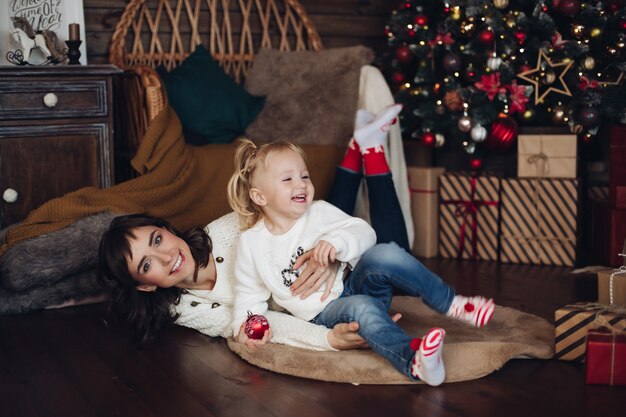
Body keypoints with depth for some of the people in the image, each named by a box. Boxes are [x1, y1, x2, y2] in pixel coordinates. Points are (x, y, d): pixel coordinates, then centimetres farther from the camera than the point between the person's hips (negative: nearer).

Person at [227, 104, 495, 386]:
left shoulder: (320, 212, 2)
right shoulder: (251, 243, -1)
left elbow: (364, 233, -5)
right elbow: (249, 294, 8)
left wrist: (338, 241, -25)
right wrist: (244, 325, -11)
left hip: (355, 286, 2)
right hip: (324, 315, -2)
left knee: (382, 255, -30)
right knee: (360, 307, -38)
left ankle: (453, 304, -24)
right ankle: (413, 360, -63)